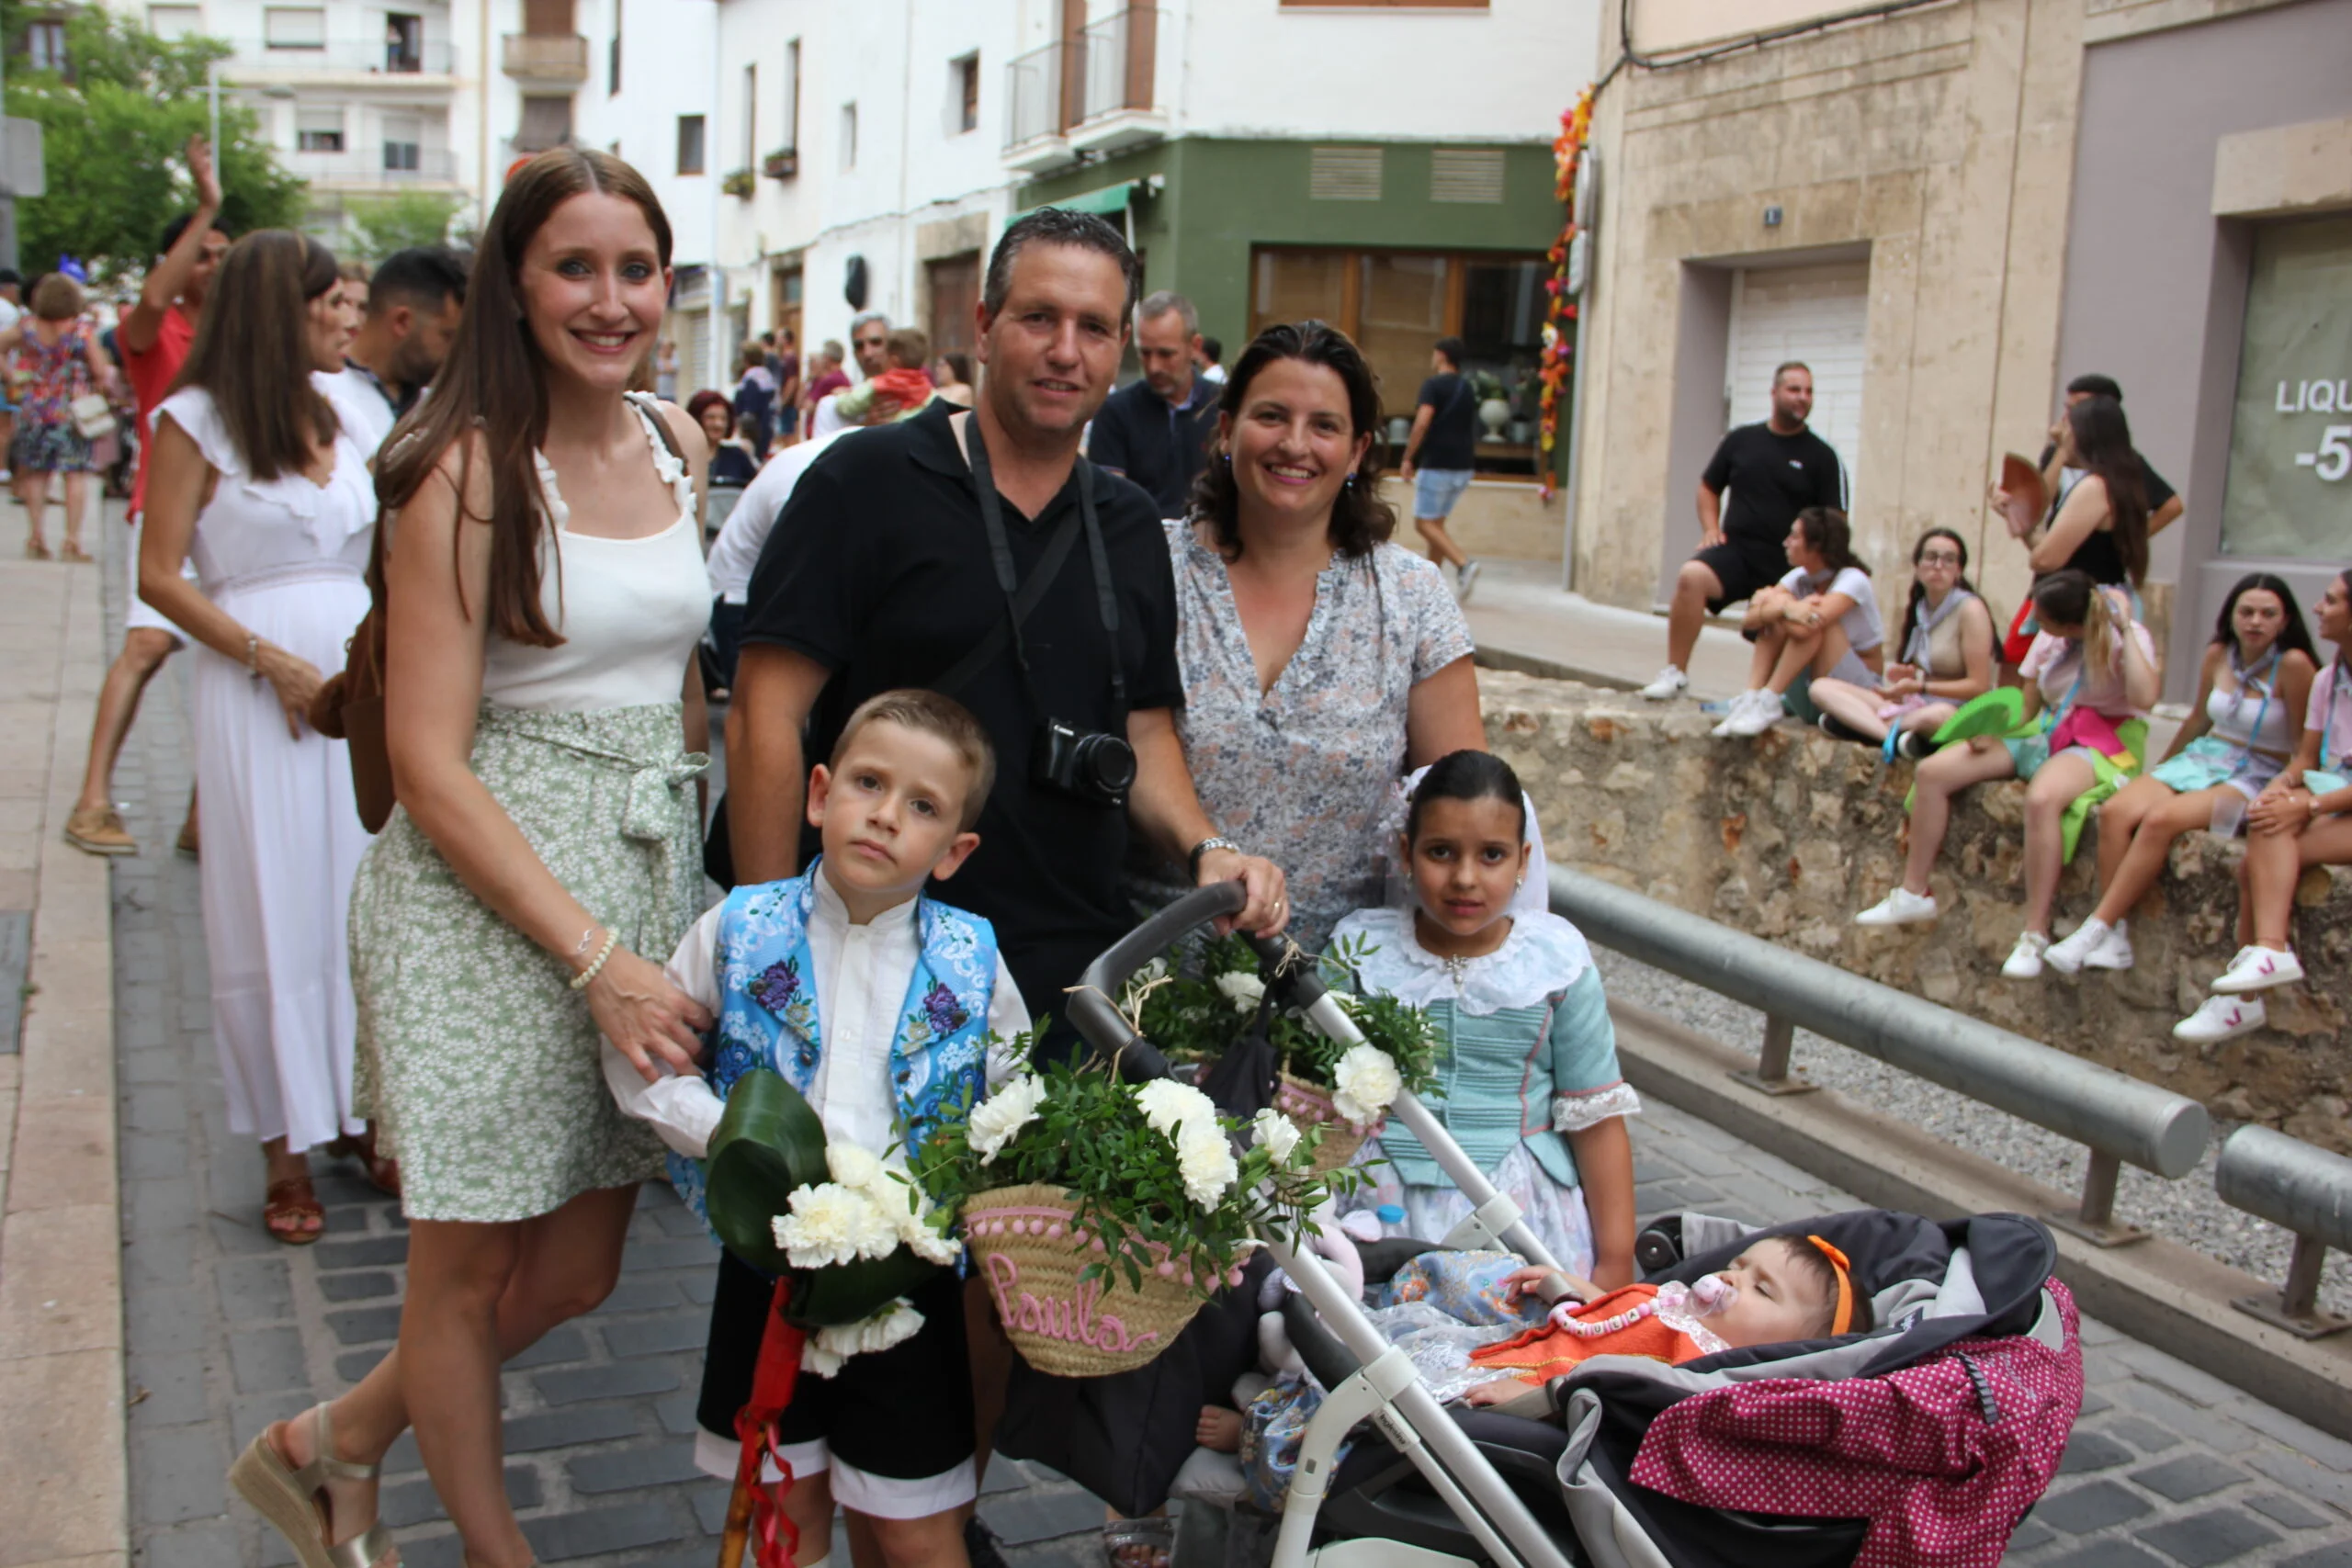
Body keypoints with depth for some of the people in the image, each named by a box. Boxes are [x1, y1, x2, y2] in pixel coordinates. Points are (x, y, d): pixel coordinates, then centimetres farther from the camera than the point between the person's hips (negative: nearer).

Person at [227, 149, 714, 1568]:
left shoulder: (678, 446, 8)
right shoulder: (468, 469, -13)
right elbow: (429, 762, -15)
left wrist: (698, 874, 11)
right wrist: (595, 956, -20)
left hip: (650, 870, 7)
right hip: (490, 893, -7)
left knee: (577, 1273, 16)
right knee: (471, 1268, 11)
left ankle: (336, 1443, 40)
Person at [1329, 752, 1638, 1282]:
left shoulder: (1557, 959, 0)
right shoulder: (1361, 946, 1)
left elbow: (1596, 1121, 4)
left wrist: (1615, 1260, 4)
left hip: (1521, 1205, 0)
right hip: (1386, 1198, 0)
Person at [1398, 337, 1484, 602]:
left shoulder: (1433, 385, -9)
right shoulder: (1468, 389, 15)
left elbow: (1422, 423, -20)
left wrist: (1407, 459, -15)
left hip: (1437, 464, -8)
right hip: (1463, 465, 8)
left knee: (1425, 523, -4)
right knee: (1437, 522, 14)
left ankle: (1464, 564, -22)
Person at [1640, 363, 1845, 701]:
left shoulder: (1821, 457, 3)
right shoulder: (1741, 440, 10)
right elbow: (1708, 487, 21)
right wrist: (1711, 529, 5)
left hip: (1786, 565, 0)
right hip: (1735, 550, 0)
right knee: (1691, 576, -28)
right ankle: (1675, 674, -22)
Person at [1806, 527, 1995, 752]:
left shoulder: (1970, 609, -9)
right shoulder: (1913, 610, 11)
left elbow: (1979, 685, -12)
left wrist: (1917, 686, -17)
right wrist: (1903, 677, -6)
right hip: (1914, 703, 7)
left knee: (1938, 715, -46)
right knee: (1822, 688, -11)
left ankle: (1860, 723, -25)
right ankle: (1895, 735, -32)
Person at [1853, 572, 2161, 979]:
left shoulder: (2128, 637, -10)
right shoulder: (2049, 640, 8)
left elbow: (2144, 698, -29)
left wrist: (2125, 627, -24)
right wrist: (1993, 734, -8)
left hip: (2102, 746, -7)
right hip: (2045, 736, 7)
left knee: (2042, 798, -41)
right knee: (1933, 771, -8)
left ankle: (2035, 936, -34)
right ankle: (1913, 894, 4)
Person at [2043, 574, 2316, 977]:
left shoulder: (2293, 665, -12)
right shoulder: (2218, 656, 6)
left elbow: (2305, 745, -8)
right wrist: (2162, 766, 29)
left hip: (2255, 779, -6)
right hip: (2202, 760, 6)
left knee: (2160, 819, -33)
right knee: (2115, 812, -23)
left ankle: (2094, 930, -30)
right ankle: (2113, 939, -27)